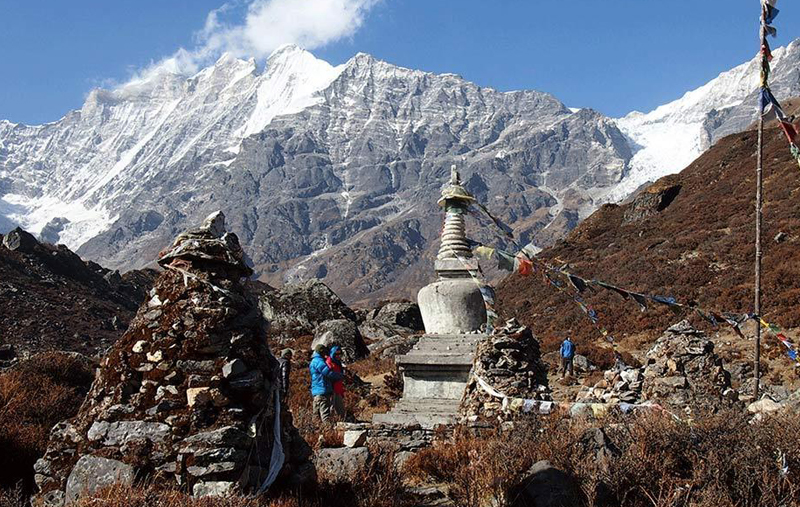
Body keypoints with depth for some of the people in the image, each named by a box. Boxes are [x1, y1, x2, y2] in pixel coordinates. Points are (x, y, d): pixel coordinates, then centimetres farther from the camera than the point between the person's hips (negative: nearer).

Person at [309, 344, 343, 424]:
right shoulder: (318, 361, -9)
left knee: (317, 414, 12)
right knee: (325, 414, -15)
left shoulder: (313, 362, 23)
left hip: (315, 393, 10)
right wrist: (341, 376, -2)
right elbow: (328, 372, -16)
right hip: (322, 391, -10)